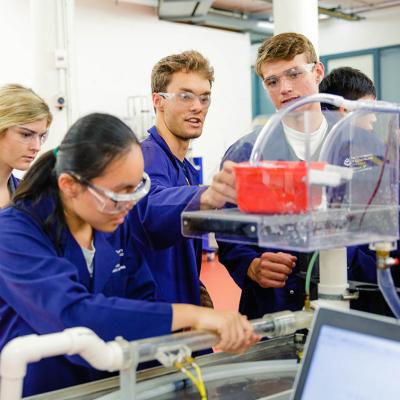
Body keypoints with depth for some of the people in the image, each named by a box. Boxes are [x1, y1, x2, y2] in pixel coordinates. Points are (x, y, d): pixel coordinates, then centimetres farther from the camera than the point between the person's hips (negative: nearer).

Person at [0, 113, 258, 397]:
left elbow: (142, 300, -2)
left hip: (109, 385, 3)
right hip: (38, 390, -2)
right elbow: (72, 314, -31)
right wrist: (190, 315, -34)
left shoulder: (118, 222, 0)